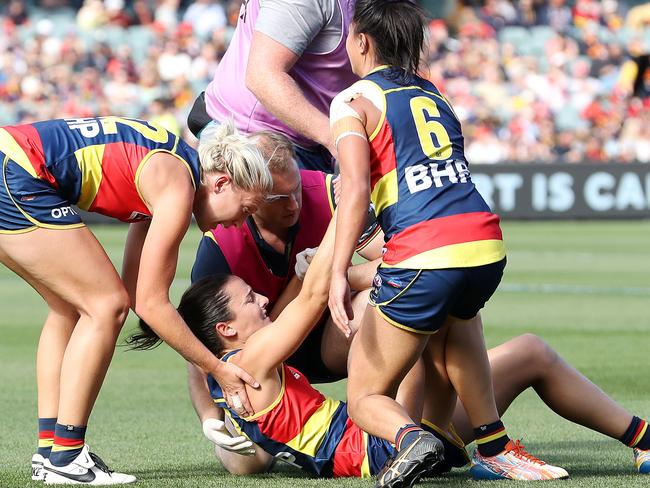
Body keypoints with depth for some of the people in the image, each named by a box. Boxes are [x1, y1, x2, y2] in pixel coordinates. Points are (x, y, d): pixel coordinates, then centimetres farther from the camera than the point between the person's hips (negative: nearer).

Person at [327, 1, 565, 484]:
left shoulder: (352, 102, 7)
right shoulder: (434, 95, 25)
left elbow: (355, 187, -9)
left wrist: (339, 273, -16)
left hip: (425, 257, -6)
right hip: (488, 246, 6)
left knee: (365, 399, 8)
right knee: (455, 316, 41)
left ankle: (409, 435, -26)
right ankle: (494, 446, 29)